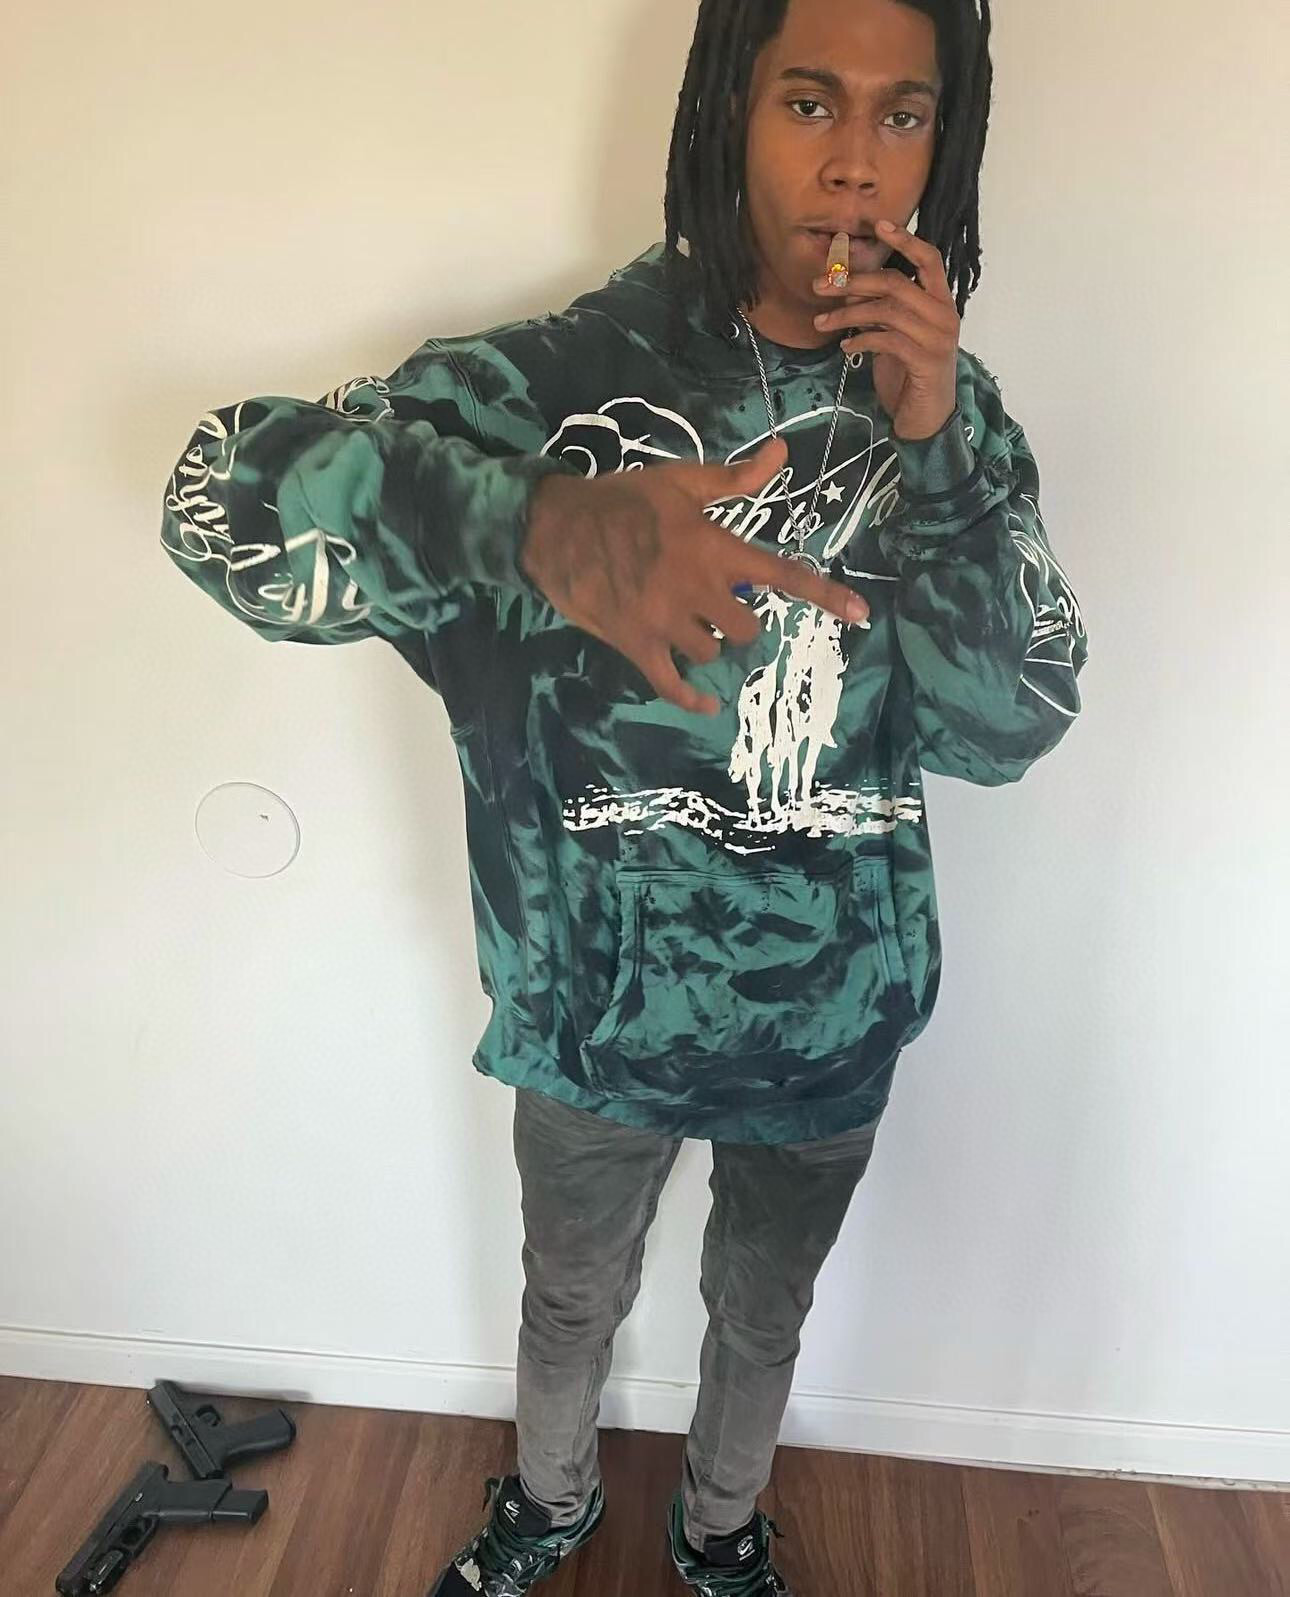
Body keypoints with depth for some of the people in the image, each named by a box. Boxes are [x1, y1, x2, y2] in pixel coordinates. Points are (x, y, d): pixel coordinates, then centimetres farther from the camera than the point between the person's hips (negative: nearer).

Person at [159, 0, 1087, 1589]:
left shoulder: (950, 409, -7)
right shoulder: (572, 373, -18)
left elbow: (1016, 725, -13)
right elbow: (227, 491, -29)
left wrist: (936, 449, -25)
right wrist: (545, 521, -47)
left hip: (836, 1014, 3)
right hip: (600, 1003, -2)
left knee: (762, 1312, 27)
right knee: (572, 1298, 26)